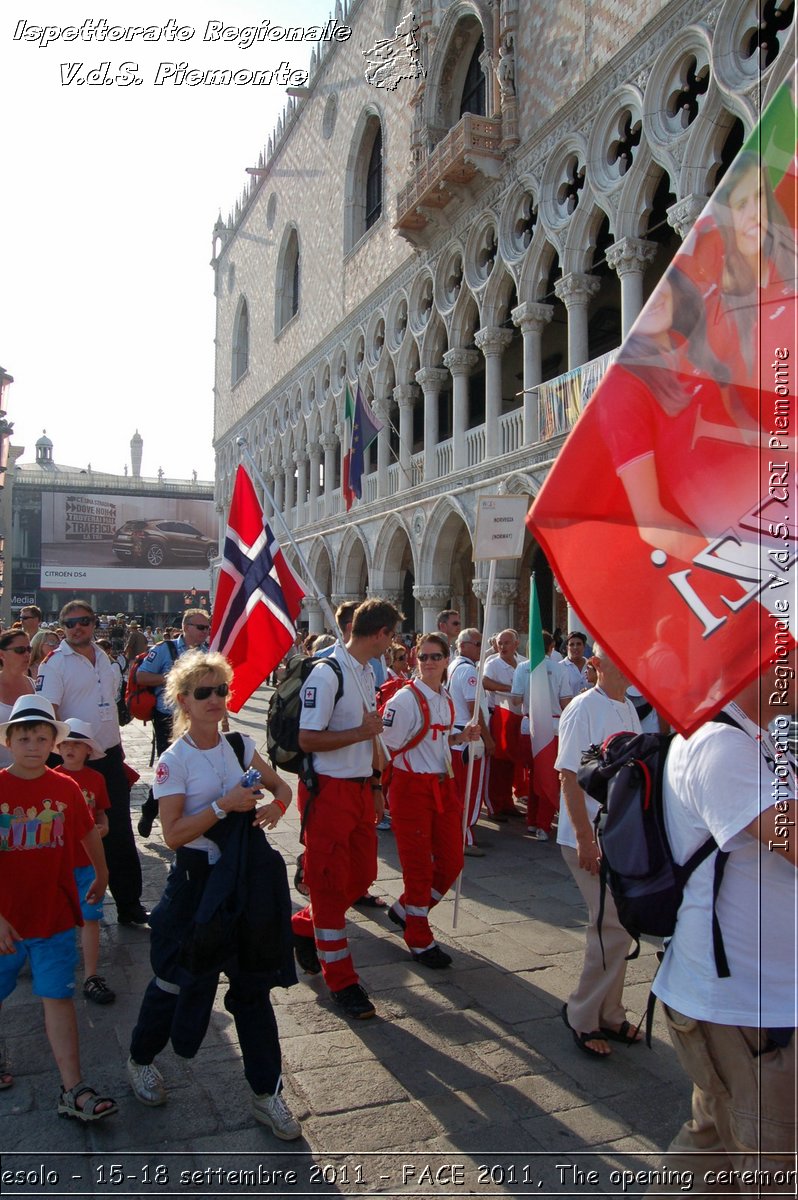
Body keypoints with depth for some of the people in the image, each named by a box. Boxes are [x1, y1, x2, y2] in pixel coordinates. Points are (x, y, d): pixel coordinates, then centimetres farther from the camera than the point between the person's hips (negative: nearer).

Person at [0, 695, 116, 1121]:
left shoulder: (66, 789, -3)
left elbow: (89, 834, 15)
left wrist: (101, 875, 28)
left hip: (55, 917, 1)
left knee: (58, 997, 1)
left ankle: (73, 1092, 5)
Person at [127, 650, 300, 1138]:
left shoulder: (240, 745, 1)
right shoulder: (174, 761, -13)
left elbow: (282, 787, 12)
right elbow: (174, 835, -16)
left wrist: (275, 806, -10)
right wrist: (224, 806, -25)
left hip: (248, 876, 4)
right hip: (199, 880, -4)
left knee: (254, 983, 10)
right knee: (179, 978, 13)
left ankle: (266, 1092, 23)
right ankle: (142, 1059, 43)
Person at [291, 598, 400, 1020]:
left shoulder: (367, 672, 11)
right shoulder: (327, 673, -18)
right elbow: (307, 739, -20)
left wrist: (375, 784, 16)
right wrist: (362, 731, -20)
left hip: (360, 787, 9)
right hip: (329, 790, -9)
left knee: (362, 874, 14)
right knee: (330, 882, 3)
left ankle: (302, 926, 37)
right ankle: (341, 981, 15)